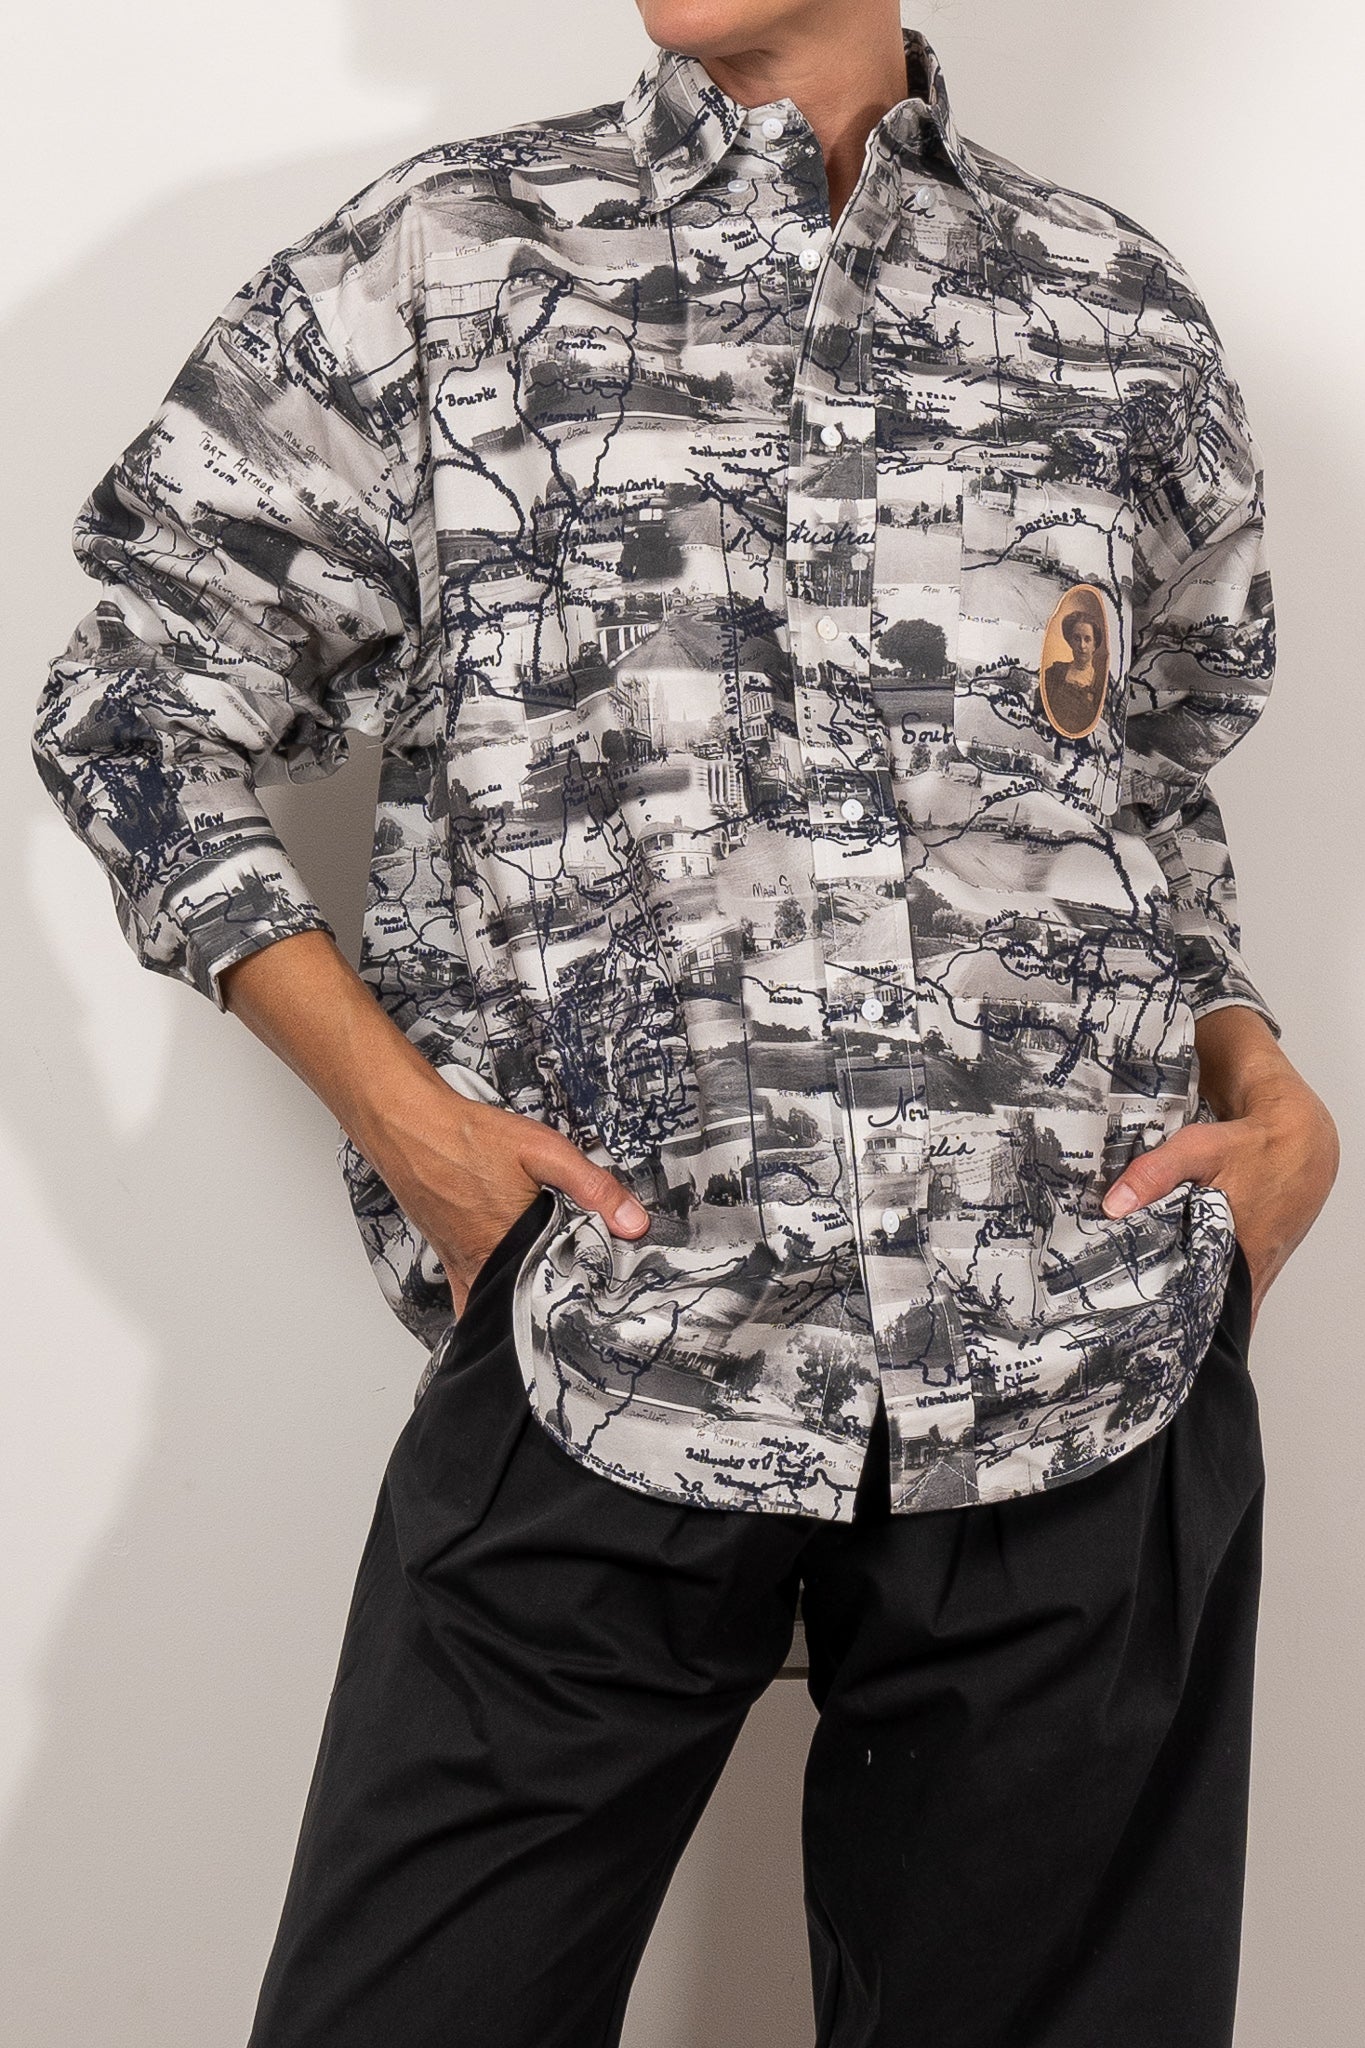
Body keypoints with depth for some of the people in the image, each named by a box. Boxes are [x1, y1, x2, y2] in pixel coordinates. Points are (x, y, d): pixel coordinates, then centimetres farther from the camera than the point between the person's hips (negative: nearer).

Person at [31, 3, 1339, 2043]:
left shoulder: (1130, 319, 12)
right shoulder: (436, 260, 5)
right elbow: (141, 703, 8)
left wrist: (1264, 1086, 3)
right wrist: (394, 1106, -4)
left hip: (1095, 1386, 2)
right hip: (599, 1344, -1)